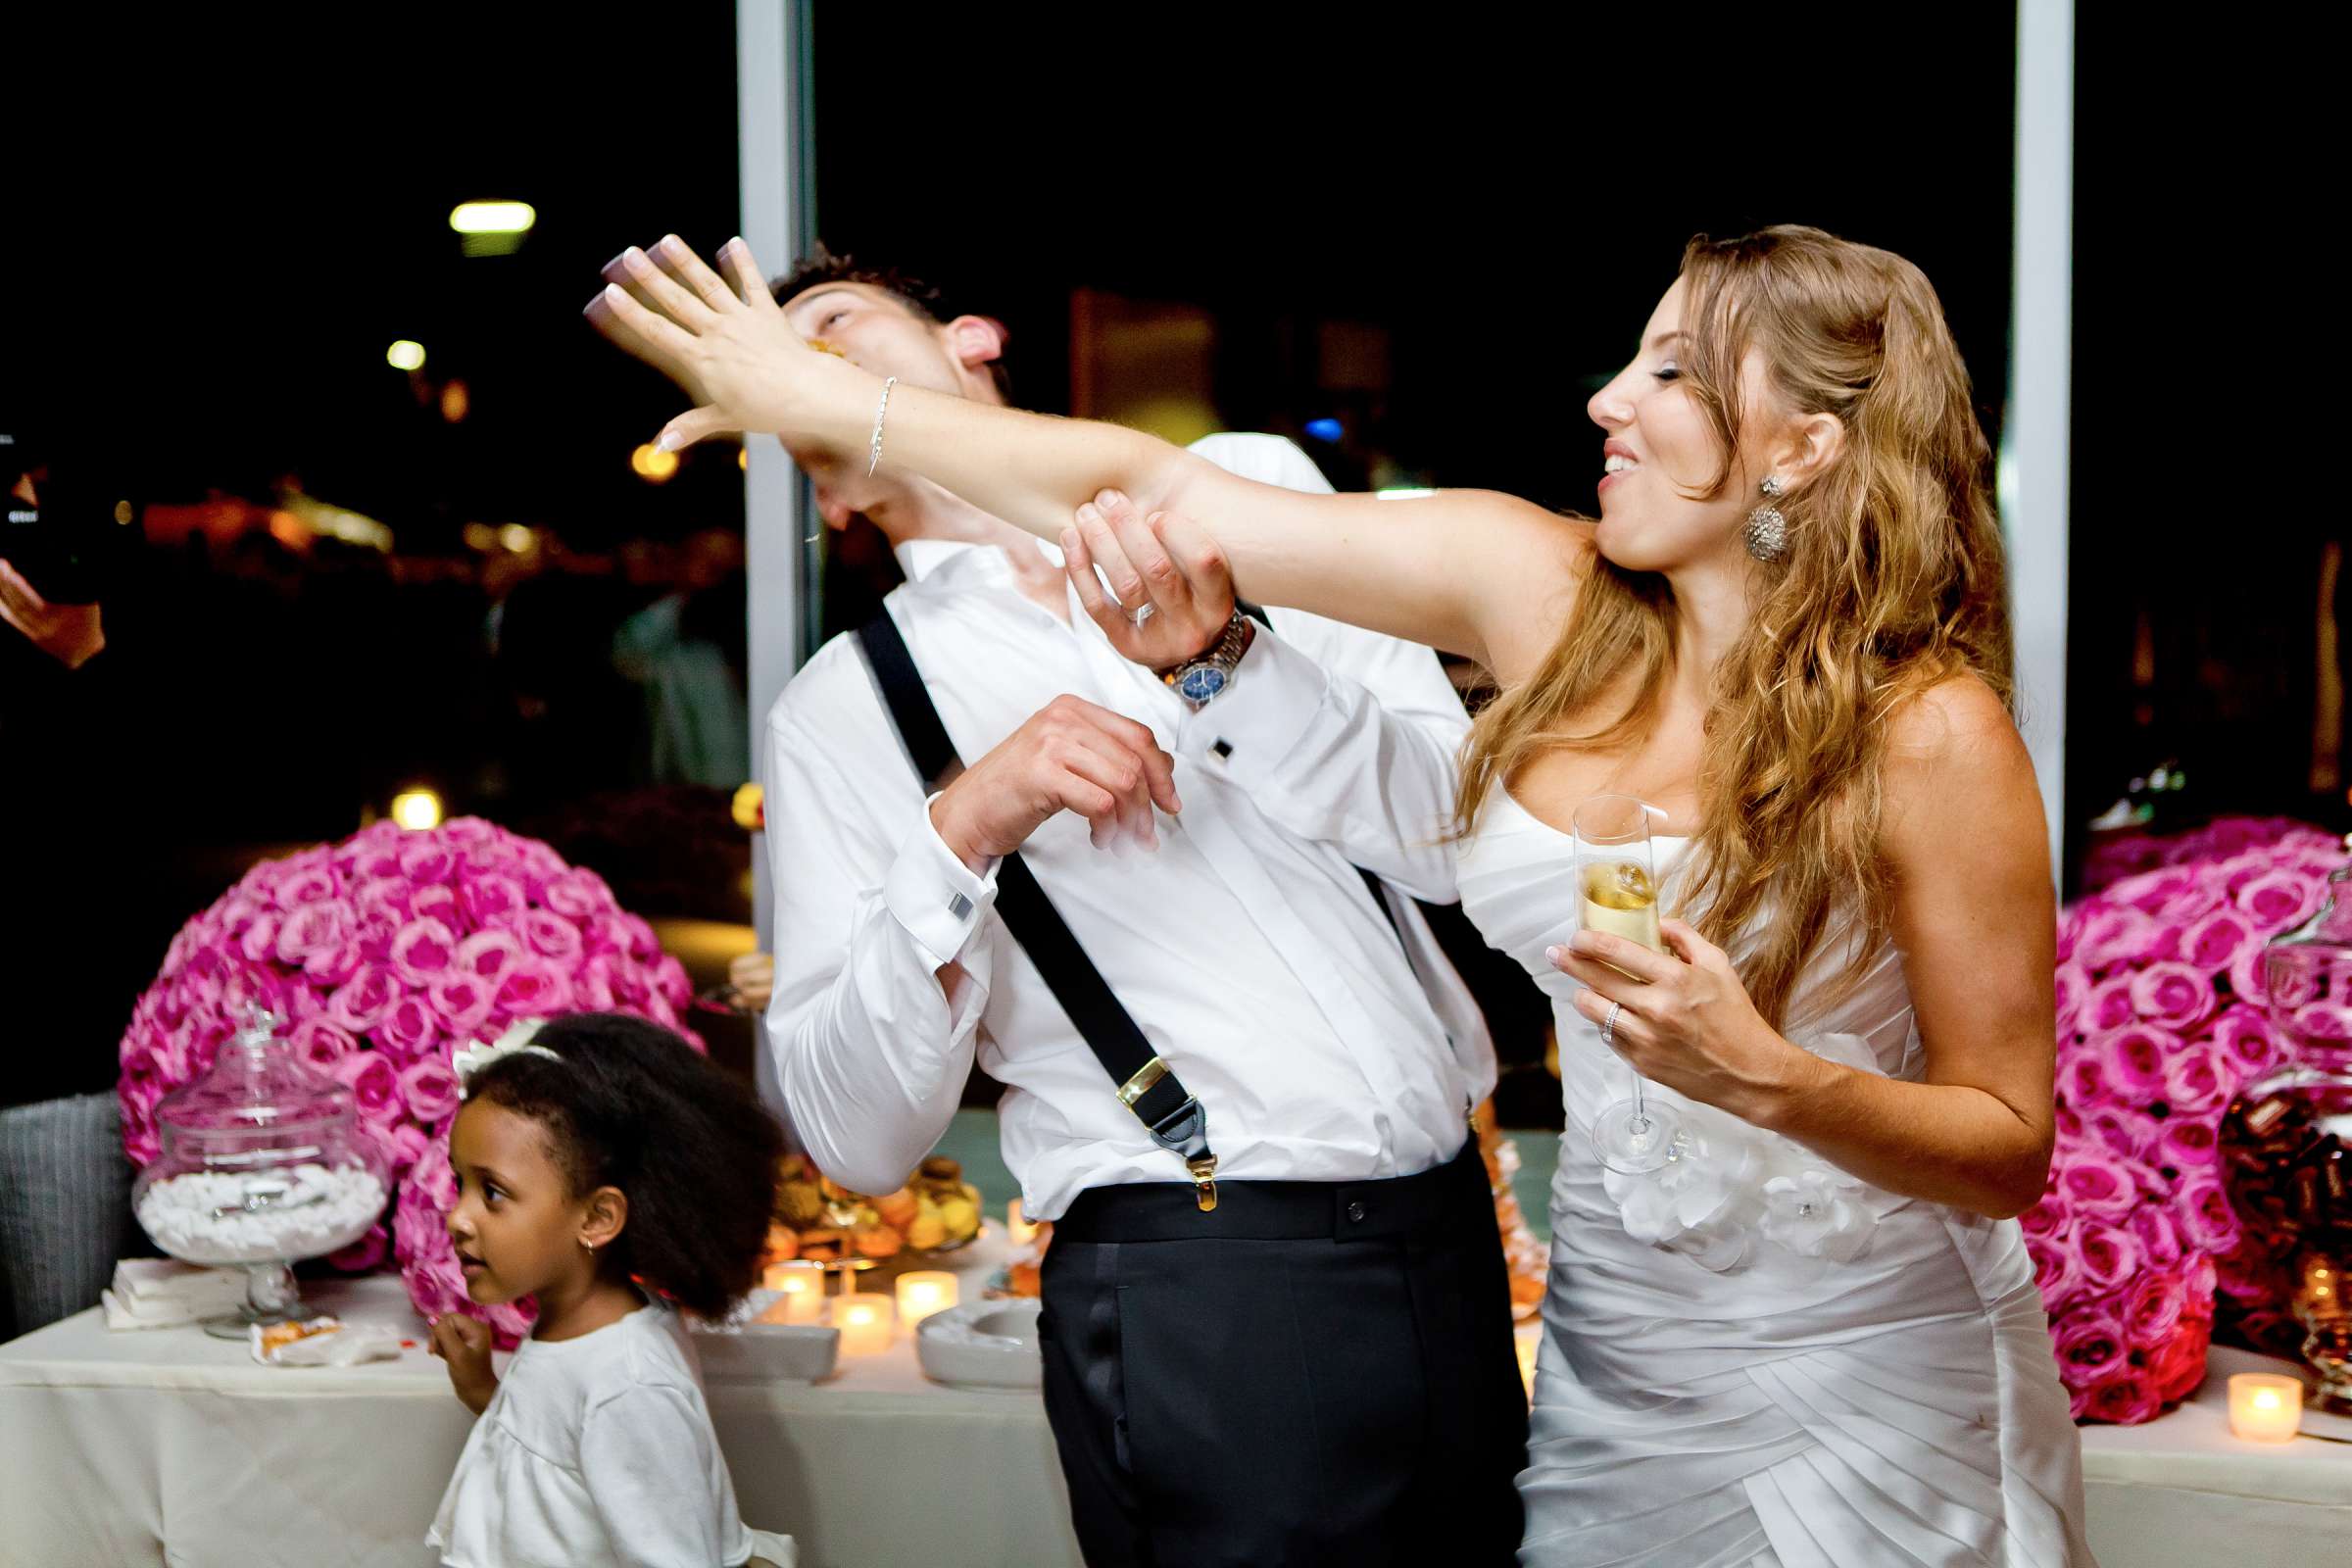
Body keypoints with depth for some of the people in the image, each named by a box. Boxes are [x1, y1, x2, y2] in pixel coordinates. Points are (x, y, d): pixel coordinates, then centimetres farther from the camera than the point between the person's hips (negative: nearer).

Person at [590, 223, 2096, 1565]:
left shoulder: (1930, 734, -18)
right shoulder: (1541, 590, -6)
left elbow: (2010, 1153, -12)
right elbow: (1165, 488, -5)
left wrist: (1767, 1079, -31)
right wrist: (826, 398, -2)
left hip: (1858, 1395, -4)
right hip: (1611, 1361, 4)